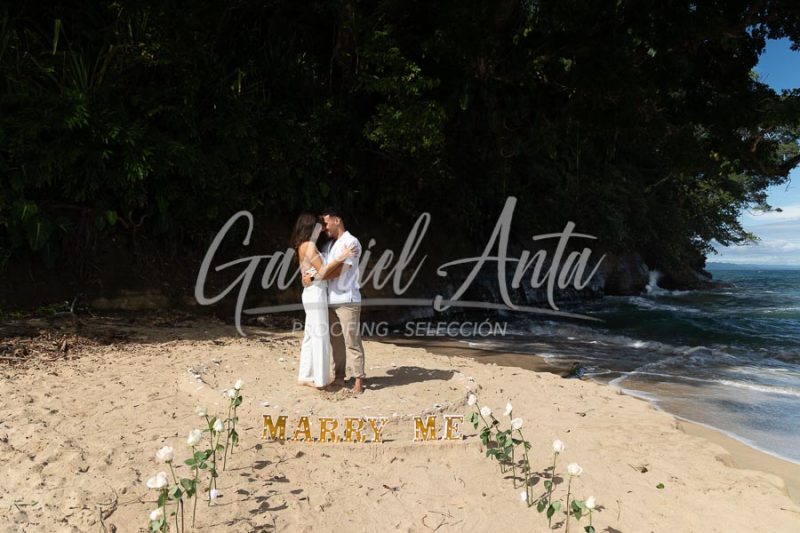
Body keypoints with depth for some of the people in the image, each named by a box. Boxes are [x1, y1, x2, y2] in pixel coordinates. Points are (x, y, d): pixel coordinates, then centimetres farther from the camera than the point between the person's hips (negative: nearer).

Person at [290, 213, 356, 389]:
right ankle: (320, 379, 3)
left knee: (310, 335, 13)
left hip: (312, 294, 10)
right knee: (319, 336, -3)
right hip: (316, 293, -10)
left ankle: (305, 376, 19)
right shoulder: (309, 245, -13)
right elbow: (321, 271, -16)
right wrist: (340, 257, -19)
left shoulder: (303, 246, 15)